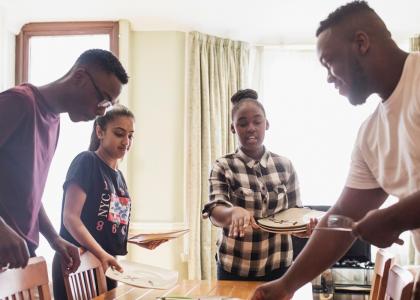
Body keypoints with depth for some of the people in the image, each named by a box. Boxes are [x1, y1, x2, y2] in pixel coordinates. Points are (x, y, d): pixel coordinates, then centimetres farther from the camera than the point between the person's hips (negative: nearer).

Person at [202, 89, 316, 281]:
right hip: (234, 268, -1)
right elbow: (215, 213, -17)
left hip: (278, 266, 2)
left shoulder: (285, 165, 0)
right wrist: (235, 211, -39)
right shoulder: (223, 167, -5)